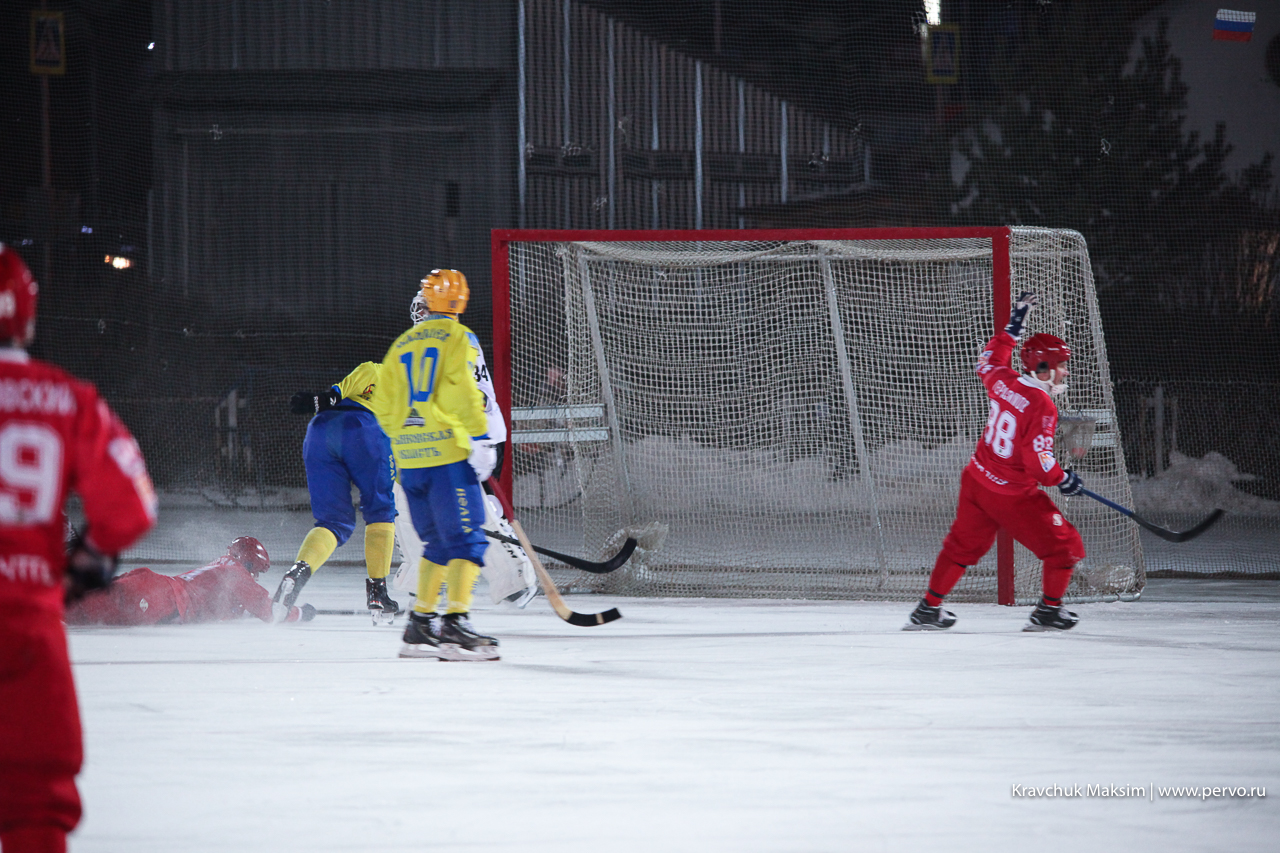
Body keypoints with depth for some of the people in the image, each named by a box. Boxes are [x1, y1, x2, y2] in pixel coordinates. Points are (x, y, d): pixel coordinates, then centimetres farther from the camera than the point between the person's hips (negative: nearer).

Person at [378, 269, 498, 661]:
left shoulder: (402, 345, 19)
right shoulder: (457, 337, -1)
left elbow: (387, 410, 20)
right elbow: (463, 391, -14)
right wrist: (480, 439, -15)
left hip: (409, 459, 7)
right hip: (448, 454, -7)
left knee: (438, 542, 16)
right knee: (467, 538, -8)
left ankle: (420, 623, 13)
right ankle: (455, 623, -20)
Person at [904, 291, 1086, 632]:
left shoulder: (1003, 382, -2)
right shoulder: (1042, 407, -22)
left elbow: (989, 361, 23)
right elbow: (1038, 461, -24)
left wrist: (1013, 326, 29)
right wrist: (1063, 479, -7)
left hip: (977, 481, 7)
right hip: (1013, 495, -7)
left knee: (964, 545, 21)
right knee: (1064, 545, 7)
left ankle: (928, 608, 25)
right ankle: (1048, 612, 11)